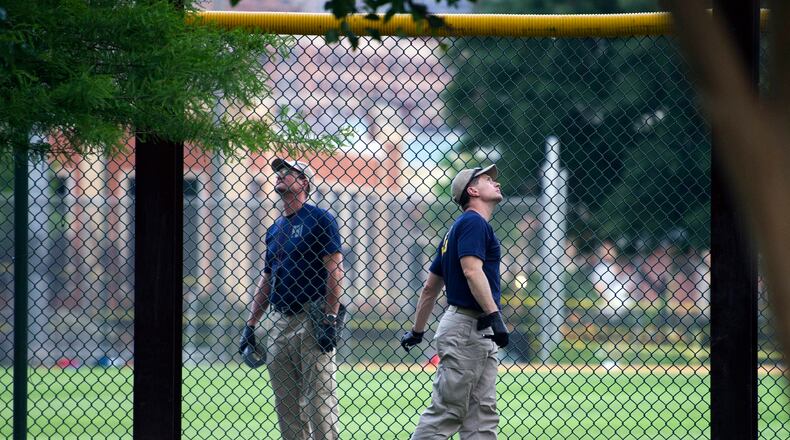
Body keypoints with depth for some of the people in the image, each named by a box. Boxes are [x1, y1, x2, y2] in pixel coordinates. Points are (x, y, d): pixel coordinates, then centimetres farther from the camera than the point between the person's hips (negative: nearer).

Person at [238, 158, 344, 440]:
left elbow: (335, 270, -11)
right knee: (285, 404, 7)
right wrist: (250, 325, 18)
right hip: (280, 321, 8)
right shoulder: (275, 229, 19)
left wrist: (329, 320, -18)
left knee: (319, 400, -10)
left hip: (311, 319, -8)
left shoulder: (319, 219, -4)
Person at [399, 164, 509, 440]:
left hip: (480, 334, 10)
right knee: (445, 413, -9)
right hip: (466, 327, -10)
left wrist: (417, 331, 28)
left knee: (483, 417, 5)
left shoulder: (458, 229, 22)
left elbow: (430, 286, 24)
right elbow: (472, 271, -23)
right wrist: (494, 315, -29)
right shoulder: (474, 222, -7)